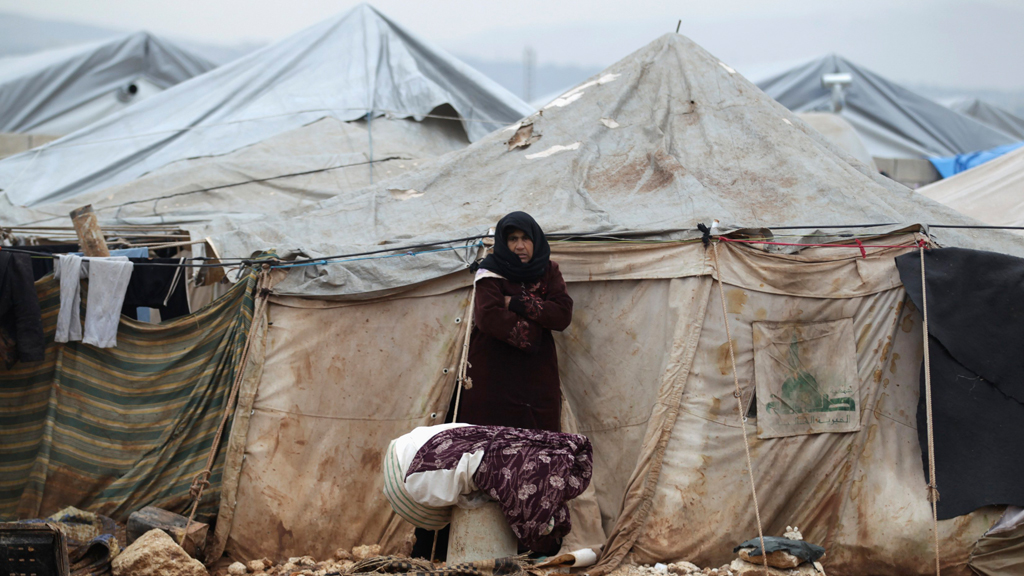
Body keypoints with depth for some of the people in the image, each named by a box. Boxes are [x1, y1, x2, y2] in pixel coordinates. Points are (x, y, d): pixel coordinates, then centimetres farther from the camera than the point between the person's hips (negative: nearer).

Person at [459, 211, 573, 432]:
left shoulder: (548, 271, 9)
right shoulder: (491, 272, -1)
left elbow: (563, 315, -6)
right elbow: (488, 317, -18)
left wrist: (517, 304, -11)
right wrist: (532, 331, -10)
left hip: (538, 377, 3)